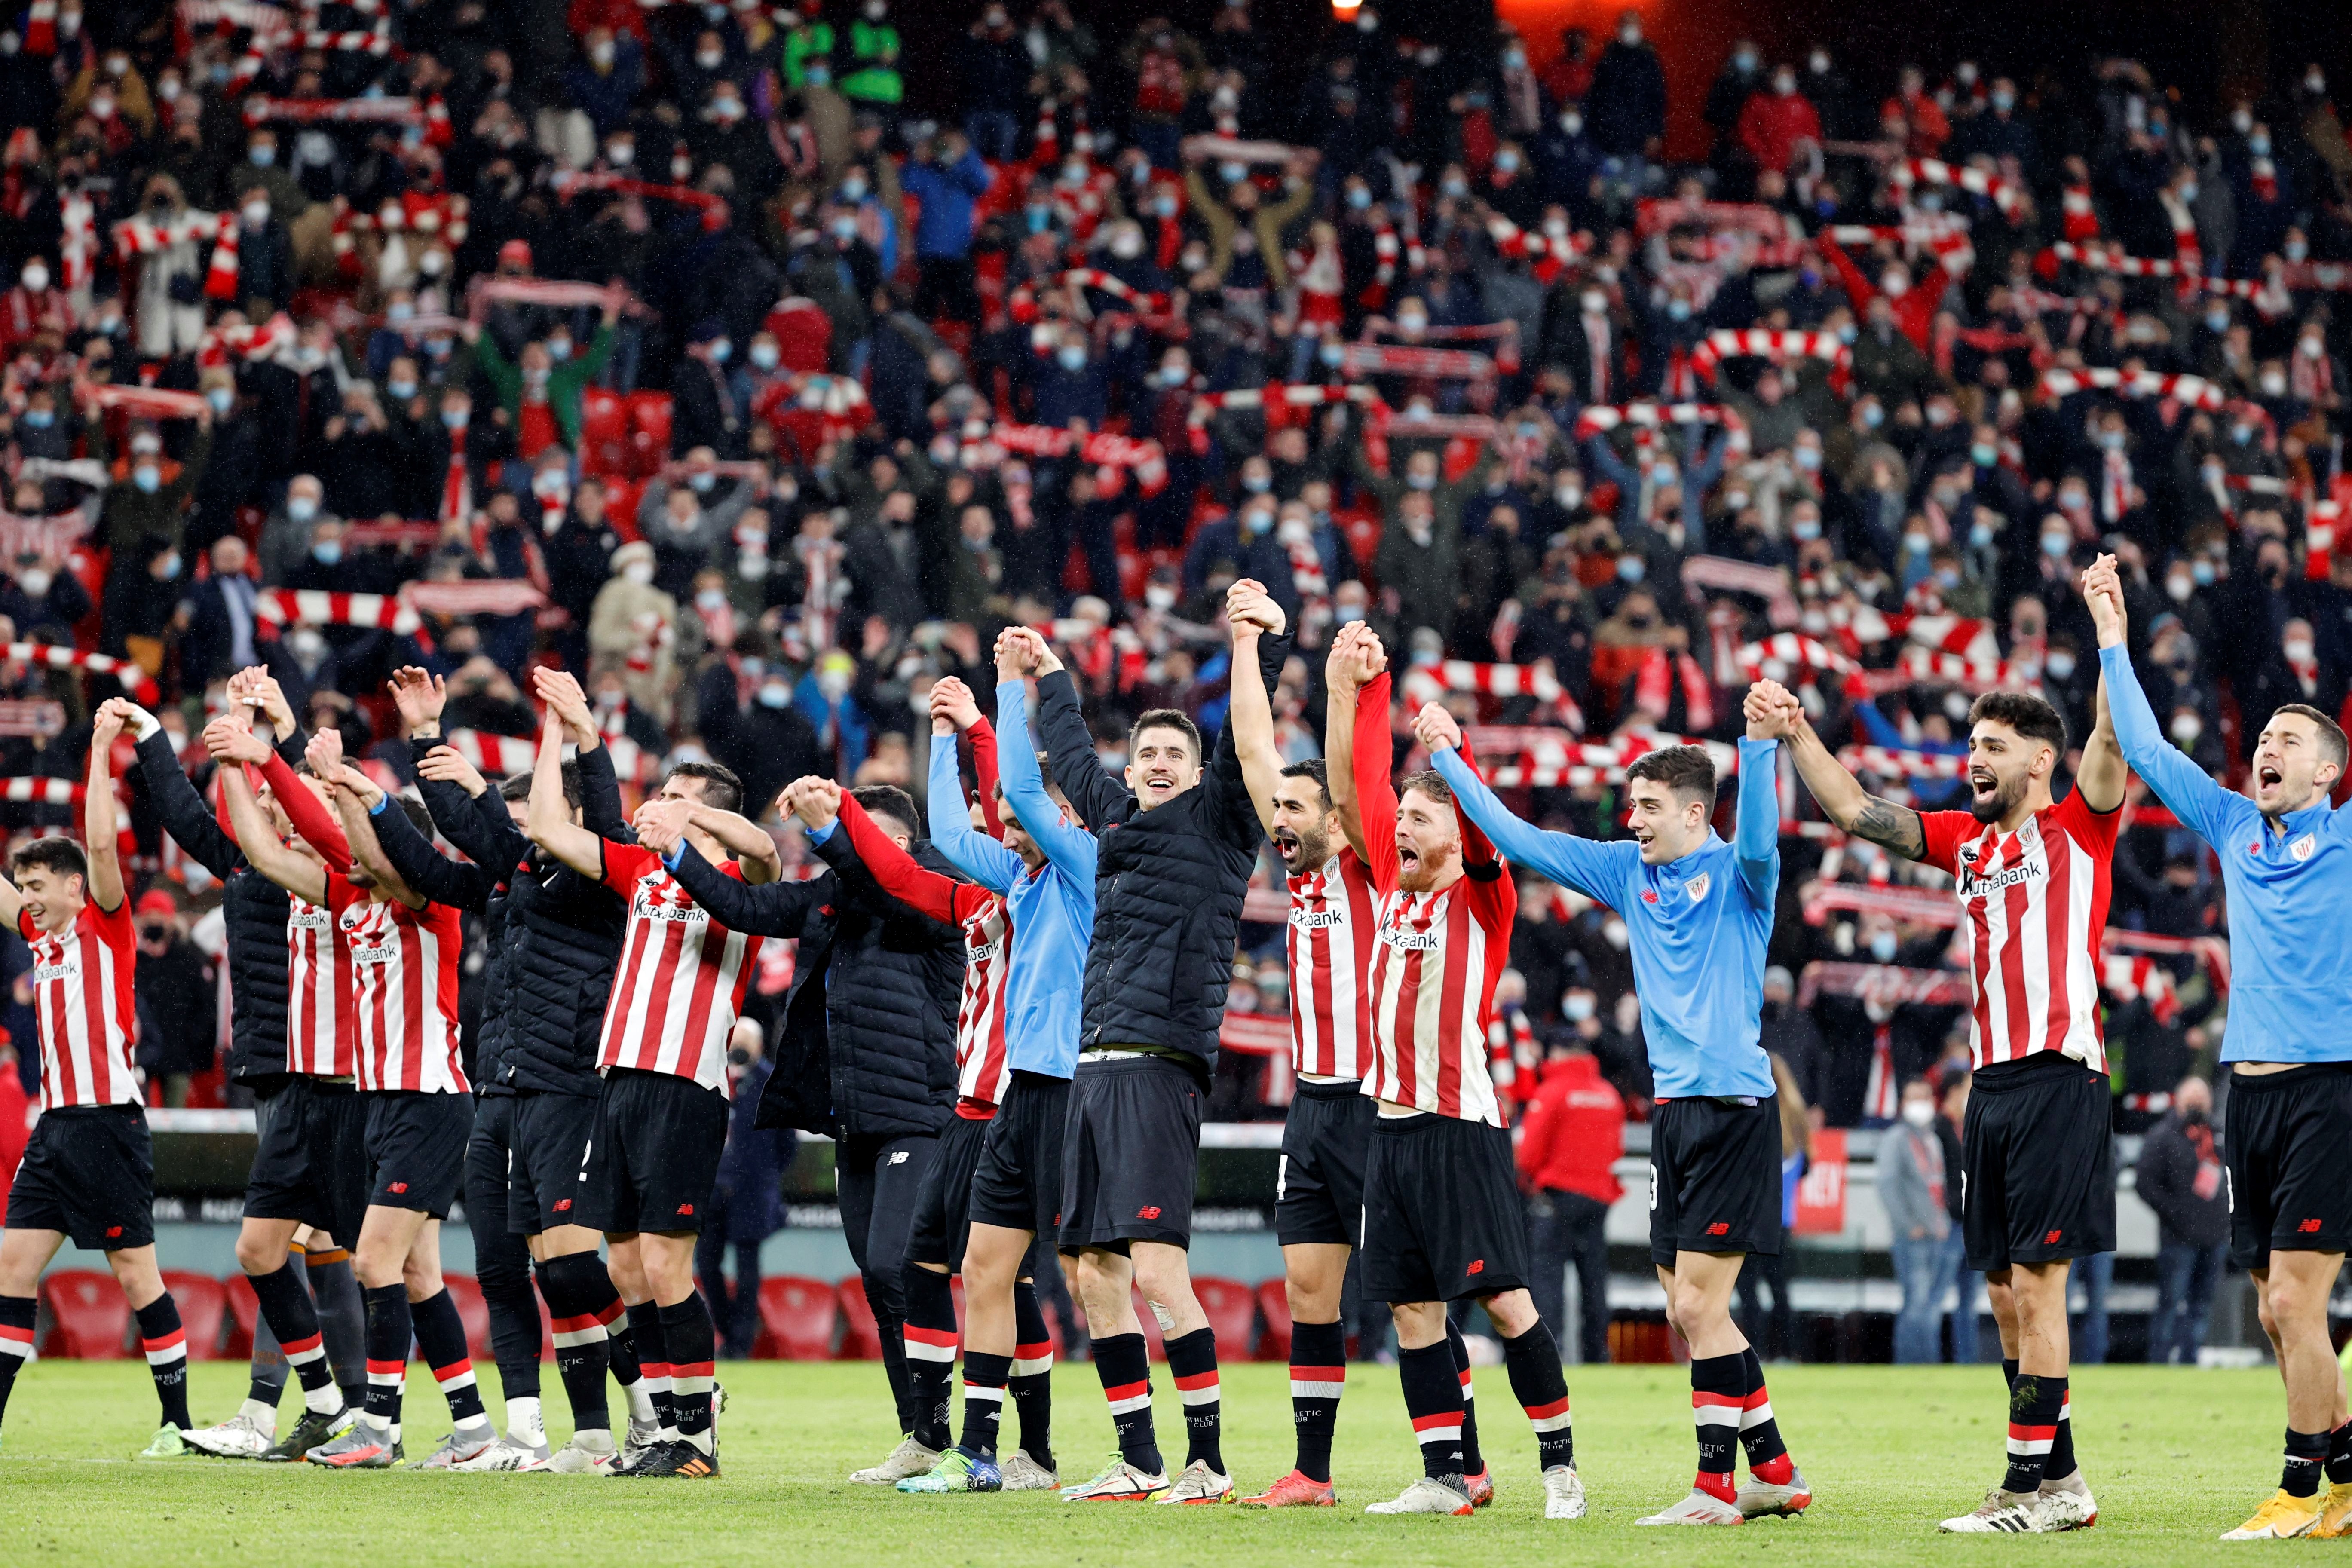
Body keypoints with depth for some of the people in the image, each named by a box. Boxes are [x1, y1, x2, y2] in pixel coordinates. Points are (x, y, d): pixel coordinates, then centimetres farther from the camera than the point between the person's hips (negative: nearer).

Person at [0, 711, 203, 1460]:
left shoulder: (106, 925, -4)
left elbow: (101, 843, -16)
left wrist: (101, 750, -14)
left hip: (108, 1123, -7)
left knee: (136, 1272, -3)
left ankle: (179, 1421, 4)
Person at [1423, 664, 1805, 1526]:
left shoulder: (1736, 877, -6)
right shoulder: (1628, 871, 13)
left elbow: (1758, 842, -29)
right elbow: (1519, 838, 19)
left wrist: (1759, 745, -40)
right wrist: (1450, 760, 20)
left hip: (1735, 1107, -8)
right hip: (1673, 1108, 8)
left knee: (1699, 1303, -10)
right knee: (1690, 1310, 8)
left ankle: (1718, 1484, -5)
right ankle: (1774, 1471, 16)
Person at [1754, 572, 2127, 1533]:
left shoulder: (2078, 830, 0)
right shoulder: (1966, 840, 17)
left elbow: (2113, 739, -15)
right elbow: (1855, 812, 18)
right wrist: (1796, 736, 9)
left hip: (2057, 1077, -8)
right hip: (1991, 1083, 8)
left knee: (2034, 1280, -11)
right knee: (2005, 1289, 8)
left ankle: (2033, 1484, -10)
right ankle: (2060, 1479, 15)